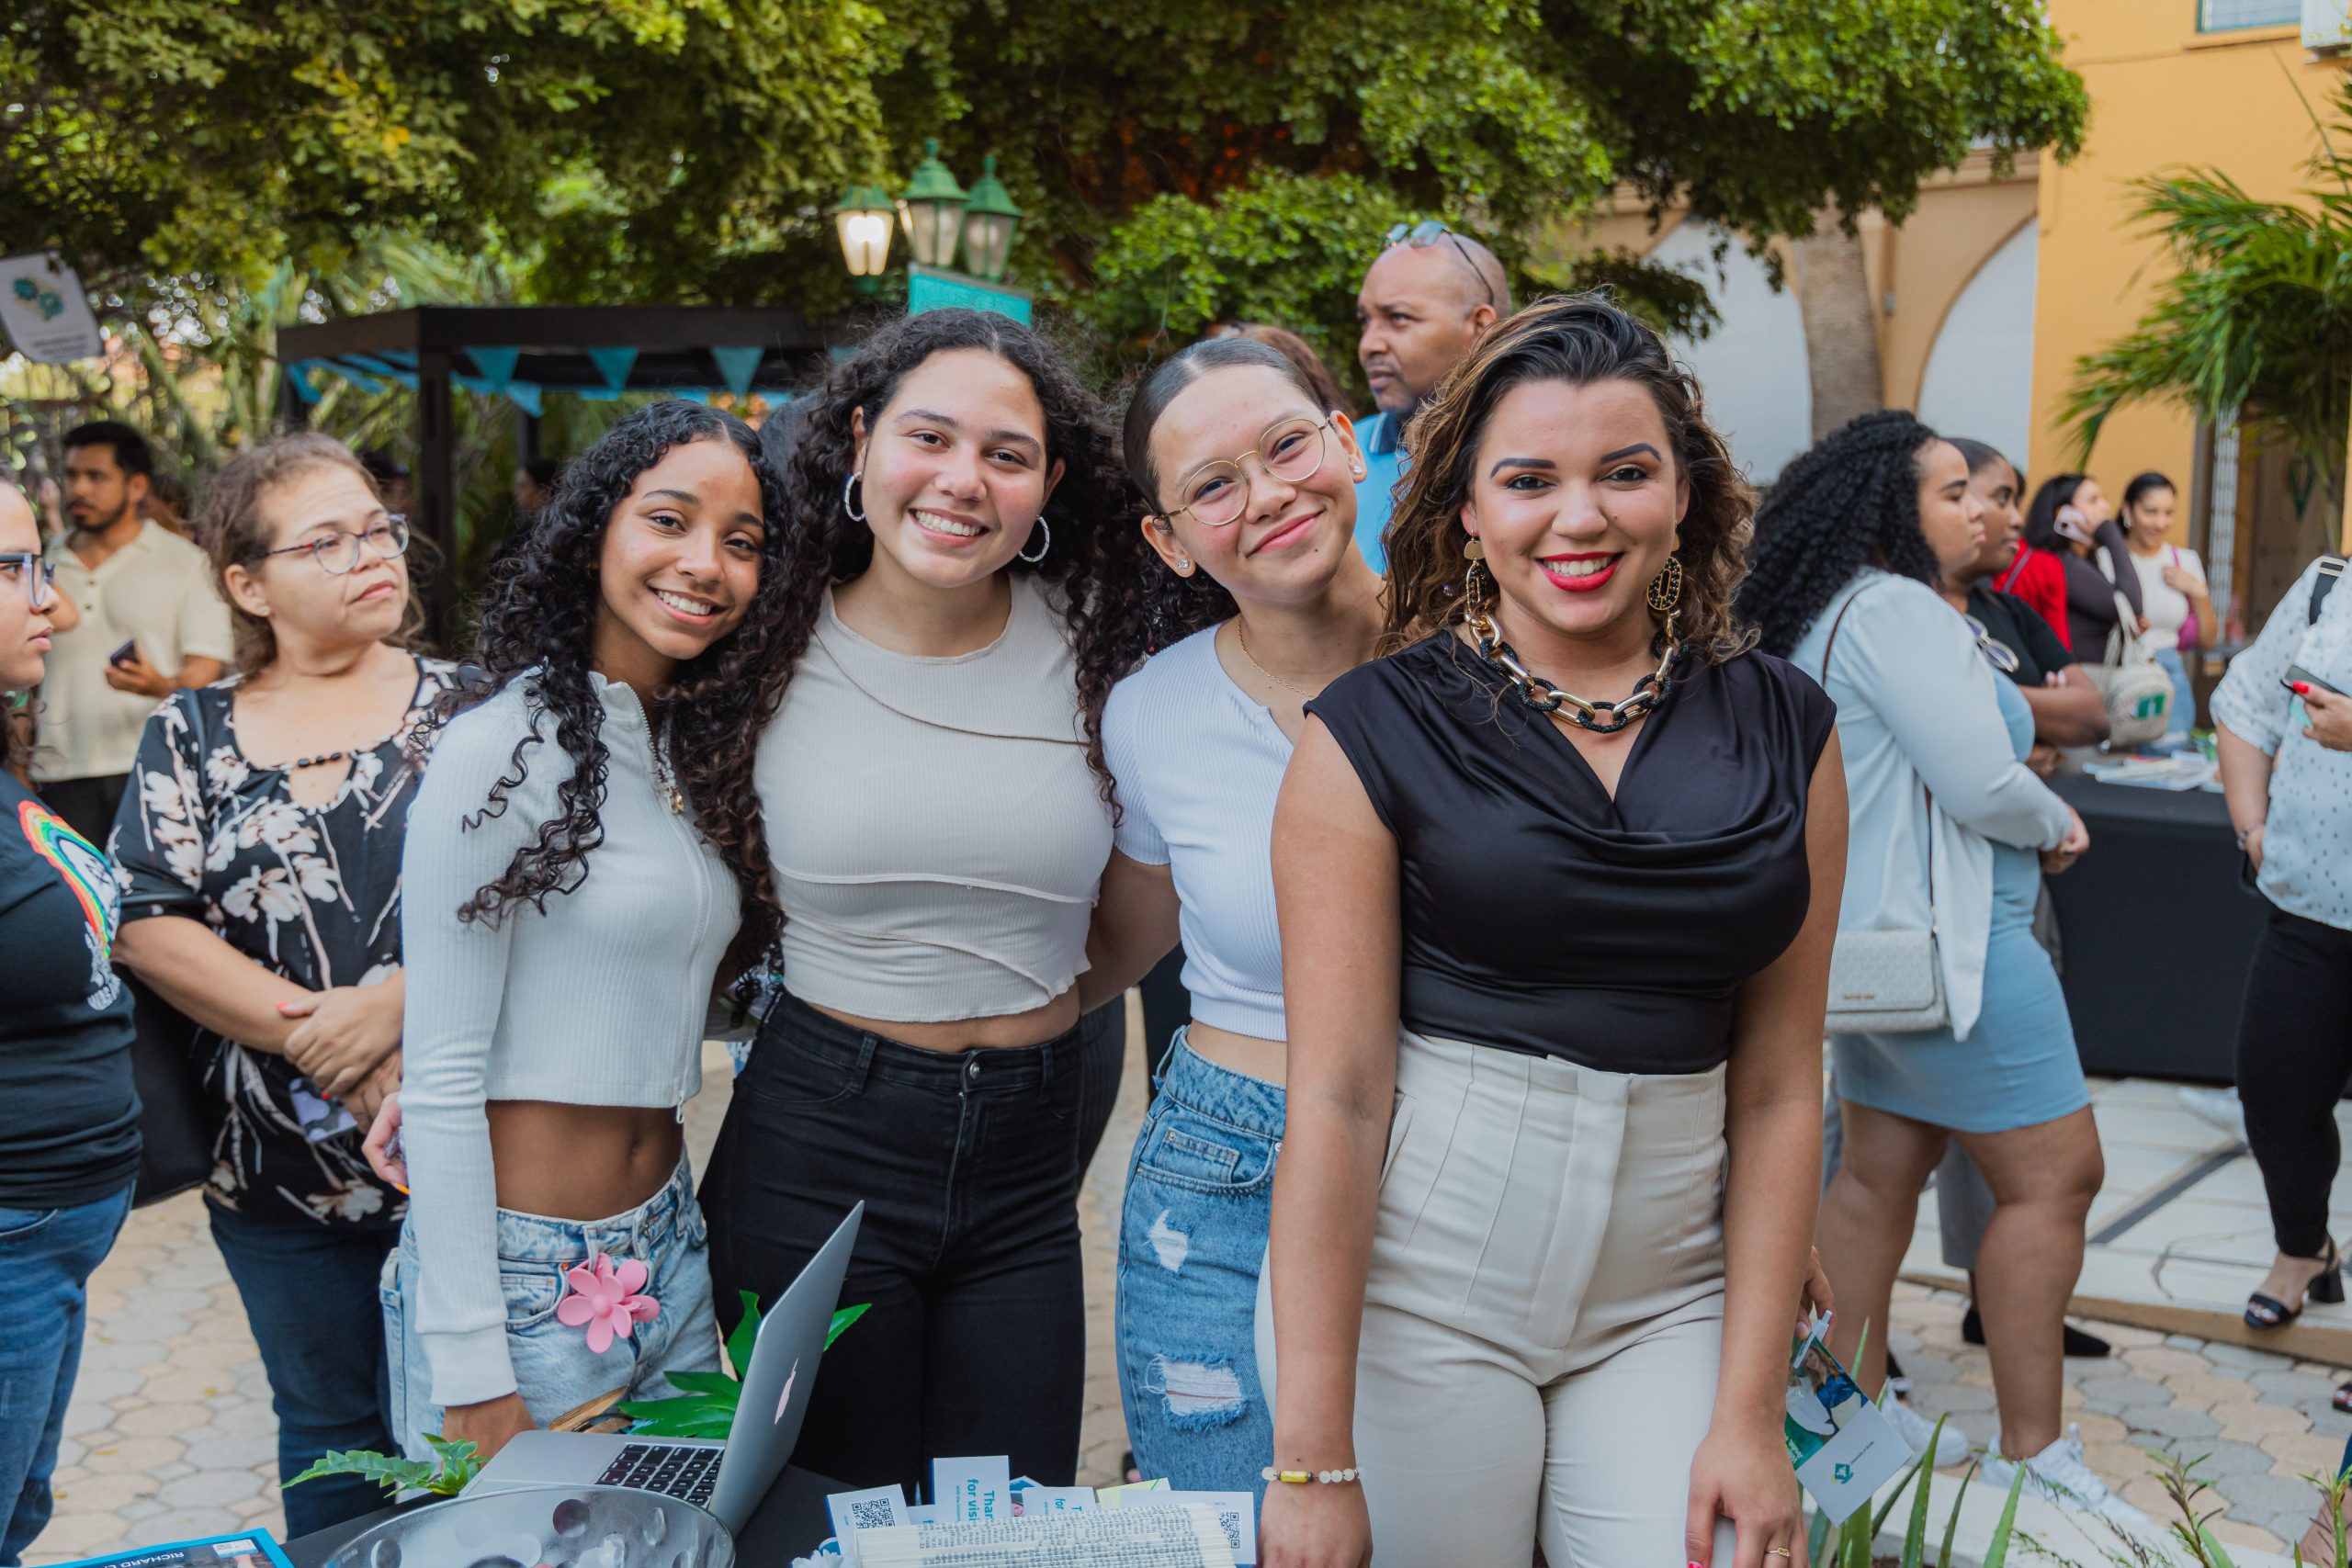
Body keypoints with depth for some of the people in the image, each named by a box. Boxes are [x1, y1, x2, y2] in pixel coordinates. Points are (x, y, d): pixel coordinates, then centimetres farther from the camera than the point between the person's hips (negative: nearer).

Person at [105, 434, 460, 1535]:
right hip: (280, 1167, 1)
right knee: (334, 1434, 16)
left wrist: (399, 1000, -20)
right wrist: (316, 1036, -14)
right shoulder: (193, 736, 4)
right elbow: (150, 929, -4)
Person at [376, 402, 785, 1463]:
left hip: (667, 1248, 7)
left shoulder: (698, 749, 8)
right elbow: (440, 1078, -16)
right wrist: (474, 1377, -18)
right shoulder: (505, 748, -15)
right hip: (526, 1269, -7)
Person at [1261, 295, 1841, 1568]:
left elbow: (1778, 1089, 4)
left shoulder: (1782, 731, 3)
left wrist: (1750, 1412, 0)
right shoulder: (1376, 730, -6)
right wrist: (1312, 1459, -12)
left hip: (1665, 1291, 3)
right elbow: (1335, 1094, -10)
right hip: (1414, 1279, -2)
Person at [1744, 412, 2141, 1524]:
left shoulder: (1823, 617, 13)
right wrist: (2058, 828, -2)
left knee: (1879, 1172, 14)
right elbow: (1981, 781, -22)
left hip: (1876, 931, 10)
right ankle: (2031, 1455, 4)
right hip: (1947, 934, -10)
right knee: (2052, 1176, -2)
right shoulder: (1897, 610, -18)